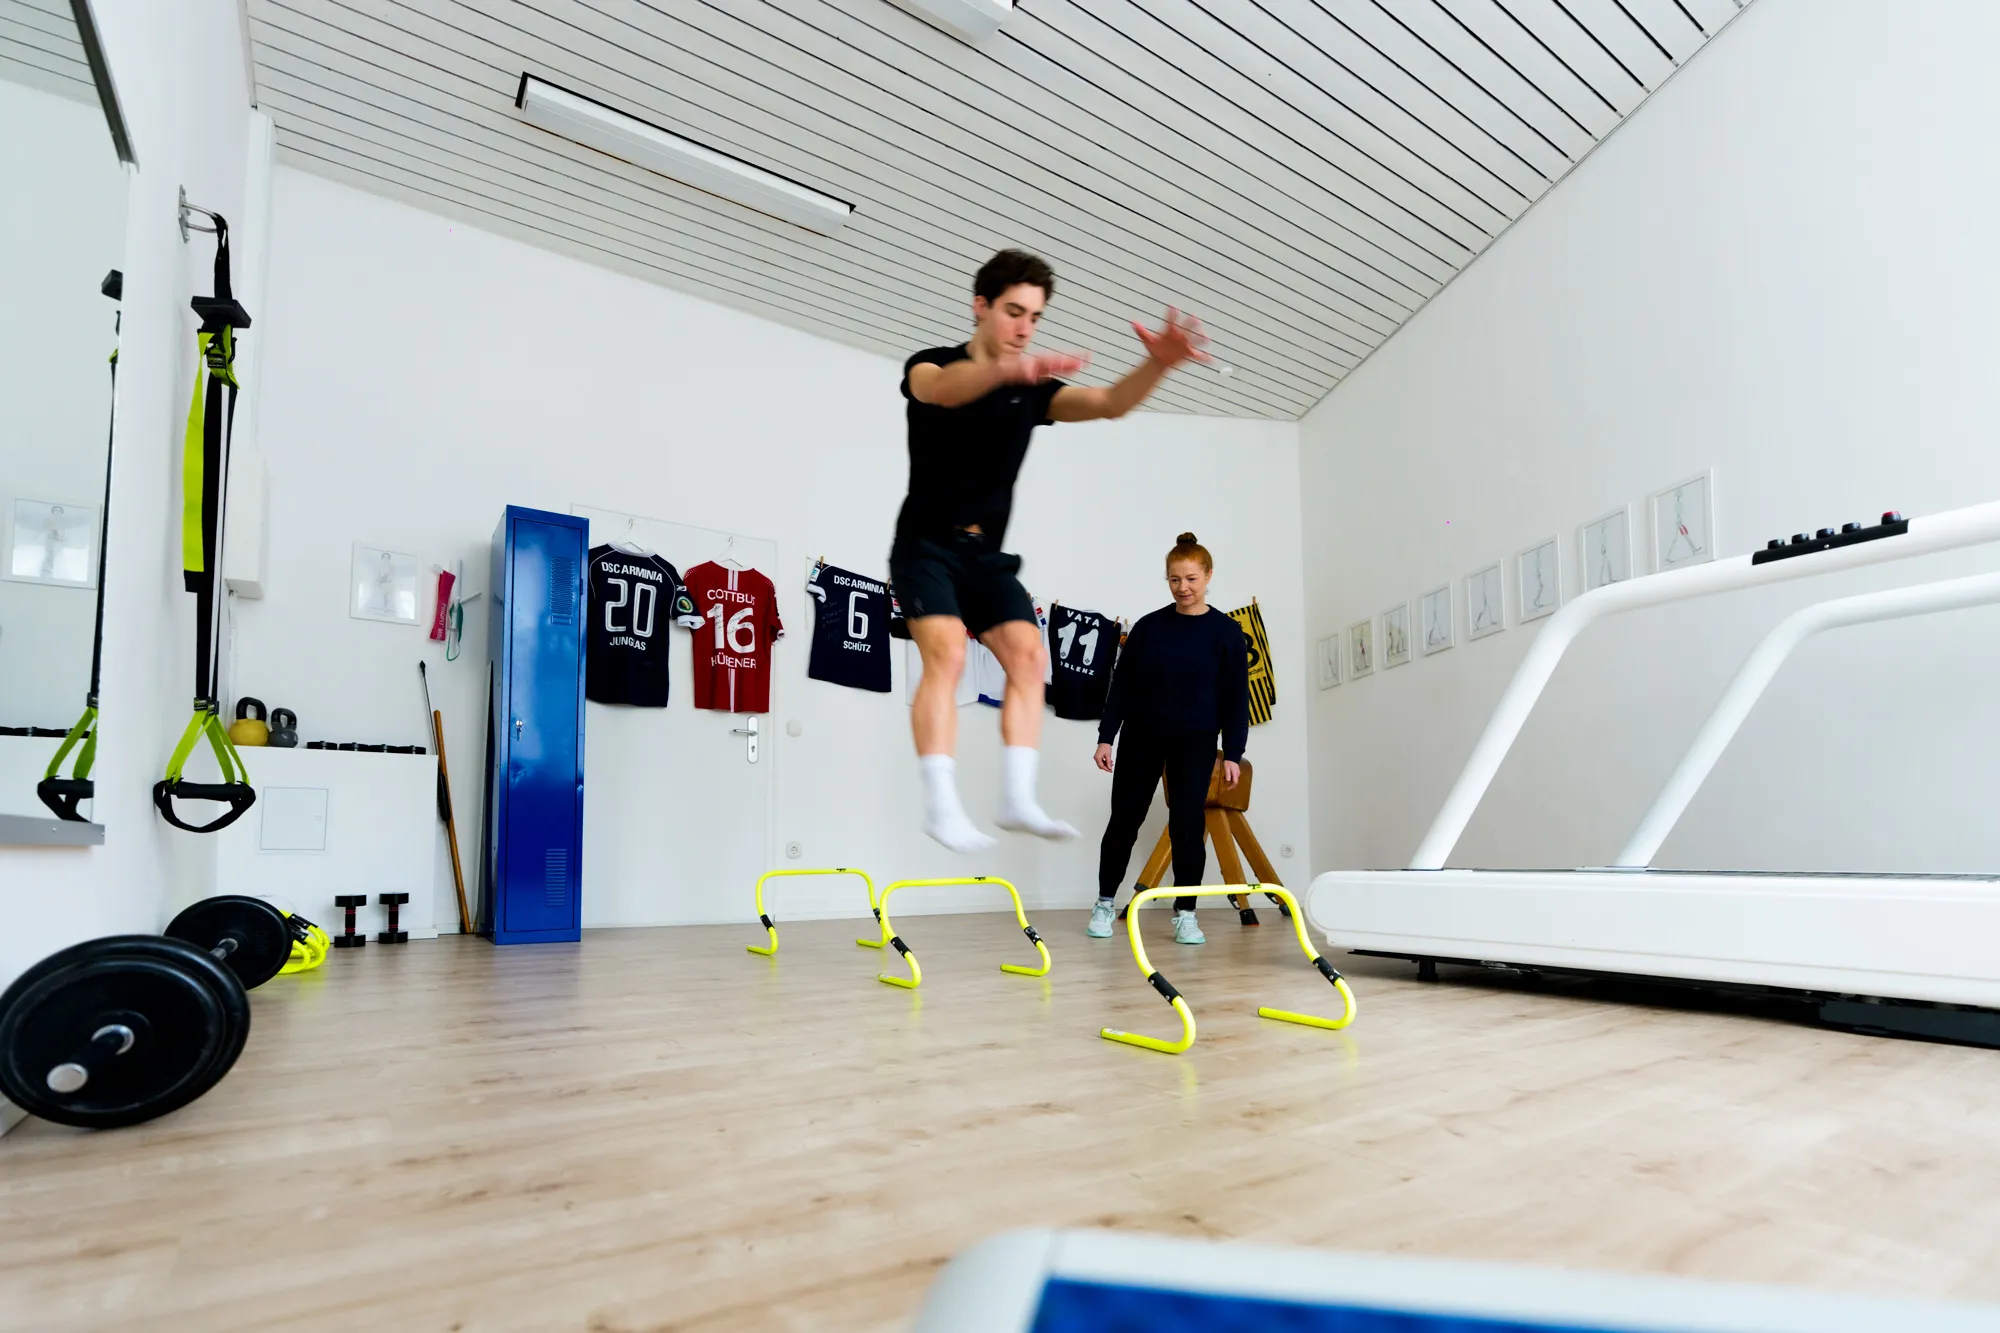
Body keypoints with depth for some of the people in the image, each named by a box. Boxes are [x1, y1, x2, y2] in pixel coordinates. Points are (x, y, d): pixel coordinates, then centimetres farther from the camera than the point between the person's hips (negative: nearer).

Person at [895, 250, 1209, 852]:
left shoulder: (1034, 389, 8)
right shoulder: (930, 365, -3)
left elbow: (1108, 403, -9)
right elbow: (942, 389, -30)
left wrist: (1158, 363, -31)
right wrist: (1010, 369, -52)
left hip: (987, 553, 5)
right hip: (926, 546, -4)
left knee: (1027, 652, -15)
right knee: (946, 653, -24)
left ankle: (1018, 801, -15)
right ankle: (941, 807, -24)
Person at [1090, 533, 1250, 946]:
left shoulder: (1225, 631, -3)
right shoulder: (1148, 626, 0)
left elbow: (1236, 697, -2)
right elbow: (1121, 684, 2)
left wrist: (1233, 753, -6)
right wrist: (1106, 737, -2)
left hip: (1195, 740, -1)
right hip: (1141, 735, 2)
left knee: (1187, 821, -5)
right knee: (1124, 819, 6)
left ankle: (1185, 914, 9)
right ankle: (1105, 903, 22)